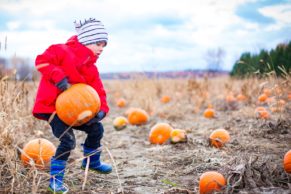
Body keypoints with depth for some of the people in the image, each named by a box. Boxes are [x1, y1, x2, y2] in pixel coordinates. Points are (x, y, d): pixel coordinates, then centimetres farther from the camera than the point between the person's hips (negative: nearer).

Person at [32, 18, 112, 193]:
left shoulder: (91, 69, 7)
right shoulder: (63, 51, -14)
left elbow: (98, 91, 2)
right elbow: (42, 61, -25)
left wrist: (102, 109, -16)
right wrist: (59, 77, -34)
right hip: (50, 107, -8)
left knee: (97, 128, 12)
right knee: (68, 141, -22)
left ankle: (92, 161, 36)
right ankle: (55, 179, -6)